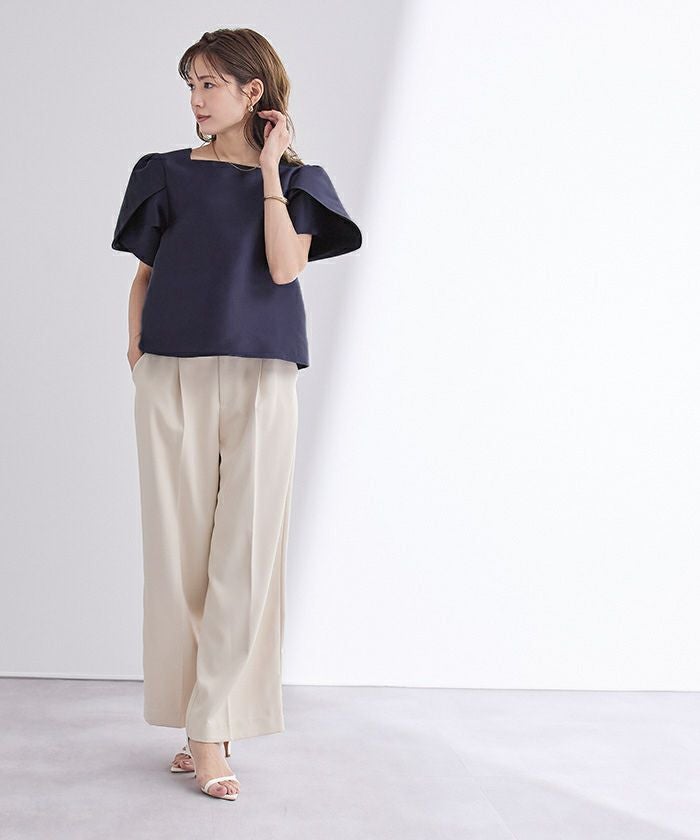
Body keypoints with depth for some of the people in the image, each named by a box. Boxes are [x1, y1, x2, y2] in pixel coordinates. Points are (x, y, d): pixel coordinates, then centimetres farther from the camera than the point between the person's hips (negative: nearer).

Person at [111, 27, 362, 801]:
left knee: (245, 552, -4)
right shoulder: (167, 174, 12)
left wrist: (269, 170, -4)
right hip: (174, 380, 1)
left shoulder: (295, 180, 9)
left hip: (260, 381, -1)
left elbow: (284, 266, -8)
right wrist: (136, 358, 3)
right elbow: (144, 274, 14)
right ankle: (201, 721, 13)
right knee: (180, 549, 2)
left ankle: (210, 729, 3)